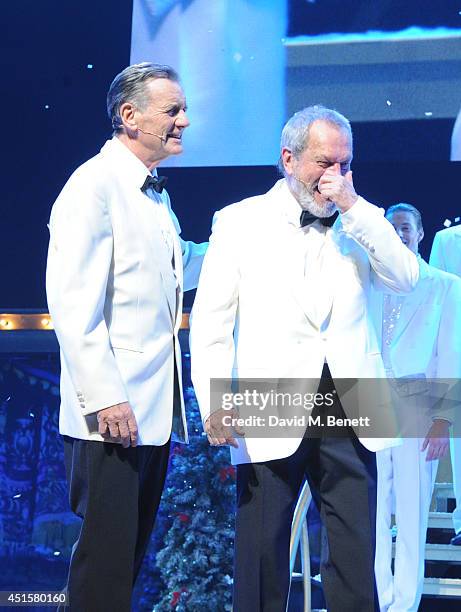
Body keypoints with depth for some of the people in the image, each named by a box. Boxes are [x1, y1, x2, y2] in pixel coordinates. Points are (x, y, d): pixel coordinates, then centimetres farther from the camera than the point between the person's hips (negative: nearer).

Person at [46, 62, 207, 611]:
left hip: (154, 410, 9)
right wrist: (103, 397, -24)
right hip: (111, 415, -9)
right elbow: (72, 304, -19)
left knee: (131, 552, 14)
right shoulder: (94, 185, -12)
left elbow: (179, 271, 29)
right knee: (105, 556, -4)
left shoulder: (155, 195, 17)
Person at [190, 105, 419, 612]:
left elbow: (406, 278, -5)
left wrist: (354, 209, -9)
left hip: (346, 411, 2)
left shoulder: (360, 222, 11)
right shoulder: (240, 221, 5)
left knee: (355, 553, 4)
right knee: (262, 553, 4)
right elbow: (211, 321, 1)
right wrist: (213, 402, -11)